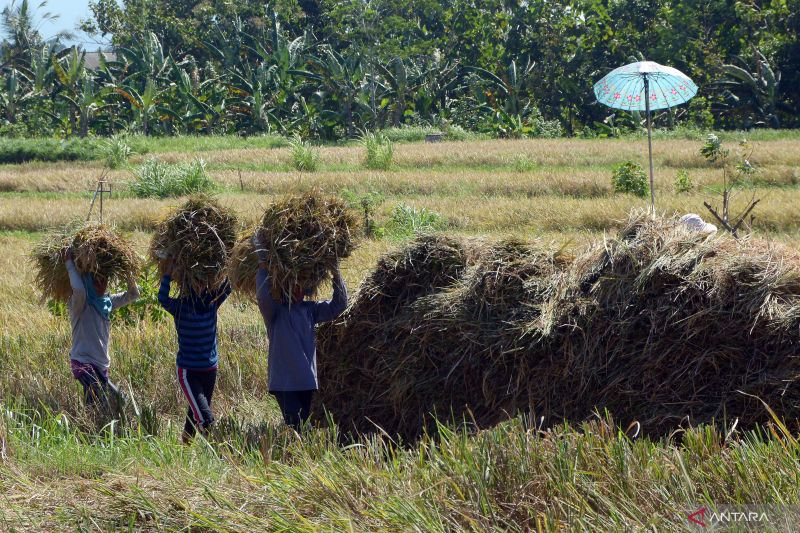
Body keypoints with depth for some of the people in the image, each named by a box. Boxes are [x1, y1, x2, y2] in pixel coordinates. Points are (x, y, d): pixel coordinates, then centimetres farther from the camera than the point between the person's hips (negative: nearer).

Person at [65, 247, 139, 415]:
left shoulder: (107, 302, 10)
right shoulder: (80, 303, -12)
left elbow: (132, 294, 18)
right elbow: (78, 289, -35)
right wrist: (70, 264, -24)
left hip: (101, 365, 8)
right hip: (83, 363, -8)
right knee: (115, 400, -21)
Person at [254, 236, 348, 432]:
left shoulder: (309, 309, 11)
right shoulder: (276, 309, -5)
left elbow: (338, 306, 9)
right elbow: (263, 296, -25)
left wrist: (336, 275, -2)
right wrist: (263, 265, -23)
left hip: (307, 381, 6)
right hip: (285, 382, -6)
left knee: (303, 426, 9)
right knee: (293, 428, -13)